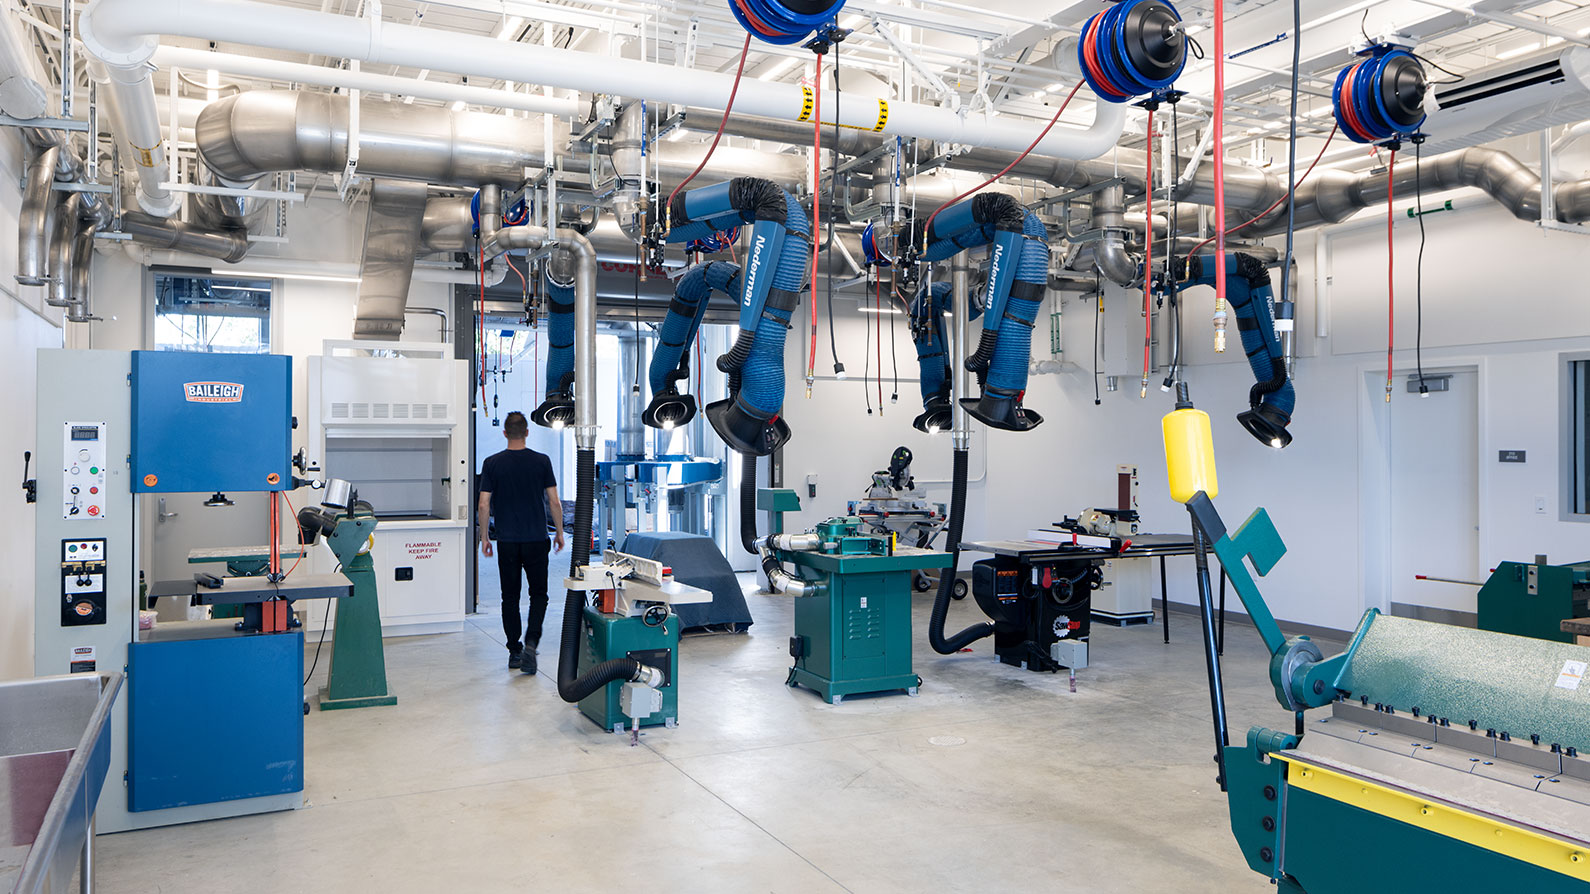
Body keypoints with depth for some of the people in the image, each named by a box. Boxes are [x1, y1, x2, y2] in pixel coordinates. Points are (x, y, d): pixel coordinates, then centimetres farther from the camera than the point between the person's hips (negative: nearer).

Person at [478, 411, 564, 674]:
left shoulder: (492, 463, -2)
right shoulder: (542, 461, -3)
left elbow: (484, 504, -3)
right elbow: (554, 502, -2)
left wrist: (484, 537, 7)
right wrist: (559, 532, 9)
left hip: (507, 541, 1)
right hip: (536, 540, -1)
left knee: (510, 597, 10)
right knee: (538, 594, 8)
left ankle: (514, 651, 15)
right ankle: (530, 642, -11)